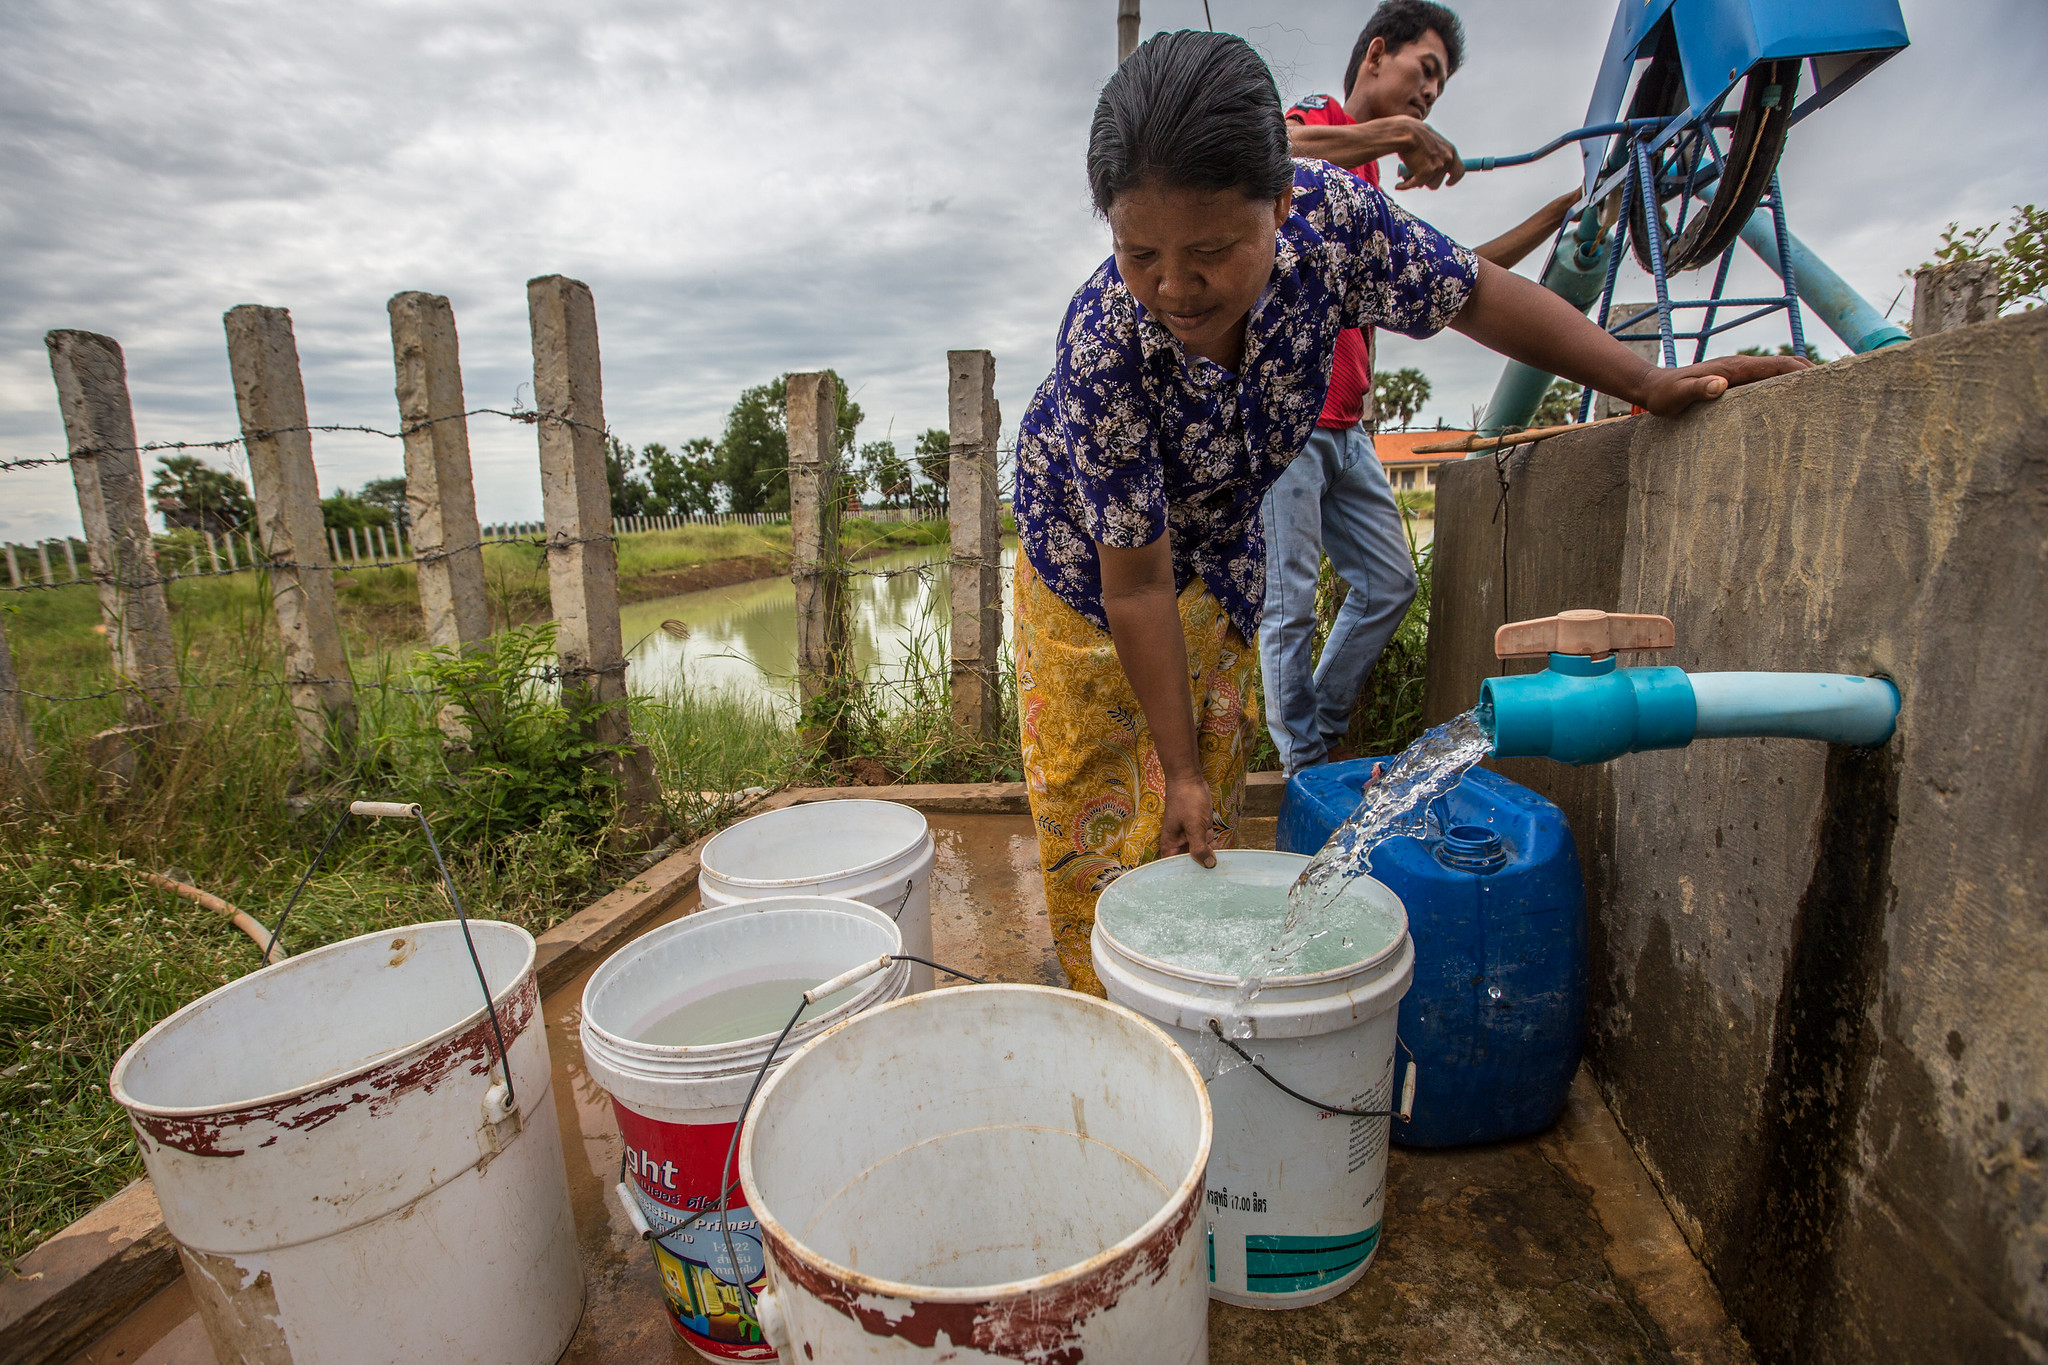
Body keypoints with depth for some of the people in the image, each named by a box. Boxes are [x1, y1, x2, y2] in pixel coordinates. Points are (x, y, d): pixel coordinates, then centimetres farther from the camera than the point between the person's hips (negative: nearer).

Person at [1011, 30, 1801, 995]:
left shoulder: (1333, 215, -28)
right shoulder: (1101, 348, -37)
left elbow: (1476, 294, -7)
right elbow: (1136, 585, -32)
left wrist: (1651, 385, -9)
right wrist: (1180, 770, -26)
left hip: (1216, 544, 3)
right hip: (1085, 556, -2)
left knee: (1214, 798, 7)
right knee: (1088, 794, 4)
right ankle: (1103, 1007, 28)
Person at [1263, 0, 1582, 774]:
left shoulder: (1374, 188, 27)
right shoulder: (1309, 124, 1)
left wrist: (1558, 213, 28)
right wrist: (1395, 133, -23)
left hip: (1344, 427, 9)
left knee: (1389, 583, 10)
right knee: (1290, 607, -6)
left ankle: (1324, 735, 23)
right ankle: (1305, 768, 6)